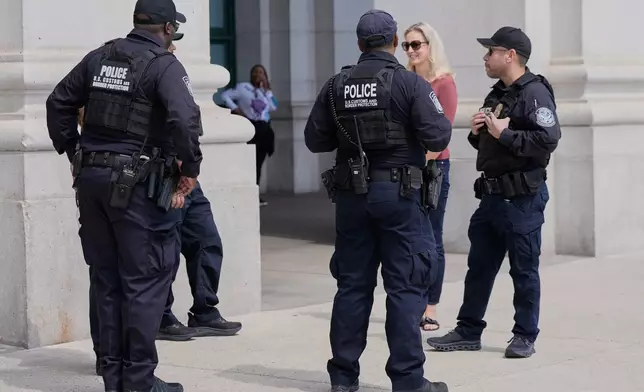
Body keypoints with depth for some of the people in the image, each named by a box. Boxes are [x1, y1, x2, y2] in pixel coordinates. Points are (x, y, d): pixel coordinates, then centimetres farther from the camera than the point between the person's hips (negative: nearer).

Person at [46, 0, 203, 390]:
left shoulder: (100, 57, 11)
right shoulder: (164, 65, -9)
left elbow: (59, 102, 16)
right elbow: (185, 118, -23)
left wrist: (72, 152, 18)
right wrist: (189, 171, -13)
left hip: (91, 178, 7)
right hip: (137, 184, -7)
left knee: (107, 280, 14)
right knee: (145, 281, 1)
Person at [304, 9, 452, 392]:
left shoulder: (337, 85, 4)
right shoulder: (409, 82, -9)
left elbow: (315, 139, 6)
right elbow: (438, 137, -13)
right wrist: (444, 122, 8)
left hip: (351, 193, 4)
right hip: (398, 192, -4)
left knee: (353, 284, 11)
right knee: (406, 287, 1)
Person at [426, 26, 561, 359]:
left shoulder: (535, 93, -12)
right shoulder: (497, 95, 17)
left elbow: (547, 140, -25)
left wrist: (504, 134, -19)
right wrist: (478, 132, 5)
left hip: (522, 197, -9)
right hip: (492, 194, 9)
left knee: (523, 269, 1)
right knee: (479, 266, 12)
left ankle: (525, 336, 11)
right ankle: (468, 331, 20)